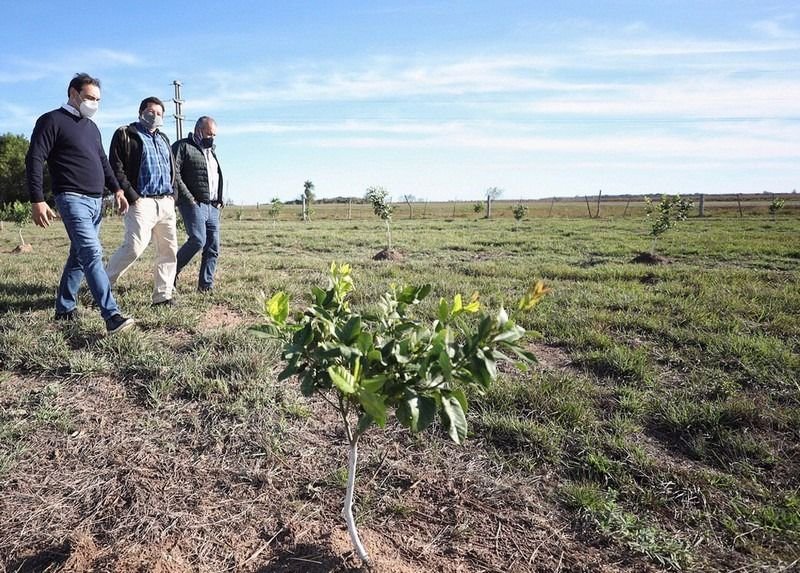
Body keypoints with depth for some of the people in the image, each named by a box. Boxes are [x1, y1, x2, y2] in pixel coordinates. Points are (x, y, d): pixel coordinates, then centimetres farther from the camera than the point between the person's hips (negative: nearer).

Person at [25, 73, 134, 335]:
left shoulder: (92, 127, 20)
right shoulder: (52, 121, -3)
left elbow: (103, 162, 27)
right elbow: (34, 161, -9)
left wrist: (116, 189, 14)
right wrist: (37, 201, -16)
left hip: (96, 200, 8)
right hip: (73, 198, -8)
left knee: (80, 254, 12)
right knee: (92, 254, -19)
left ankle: (65, 308, 23)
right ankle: (112, 315, -26)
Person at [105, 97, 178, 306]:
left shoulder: (163, 139, 23)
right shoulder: (126, 134, 2)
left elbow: (172, 169, 28)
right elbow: (116, 169, -6)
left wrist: (172, 194, 13)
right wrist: (132, 196, -13)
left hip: (166, 202, 7)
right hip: (141, 202, -7)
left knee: (169, 250, 4)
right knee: (134, 247, -18)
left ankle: (163, 297, 11)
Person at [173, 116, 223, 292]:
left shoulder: (211, 151, 24)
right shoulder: (183, 147, -1)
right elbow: (174, 174, -12)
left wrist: (219, 200, 15)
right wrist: (188, 198, -16)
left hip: (213, 207, 7)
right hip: (194, 204, -7)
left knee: (213, 248, 2)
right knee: (197, 240, -19)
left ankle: (206, 285, 9)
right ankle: (172, 270, 2)